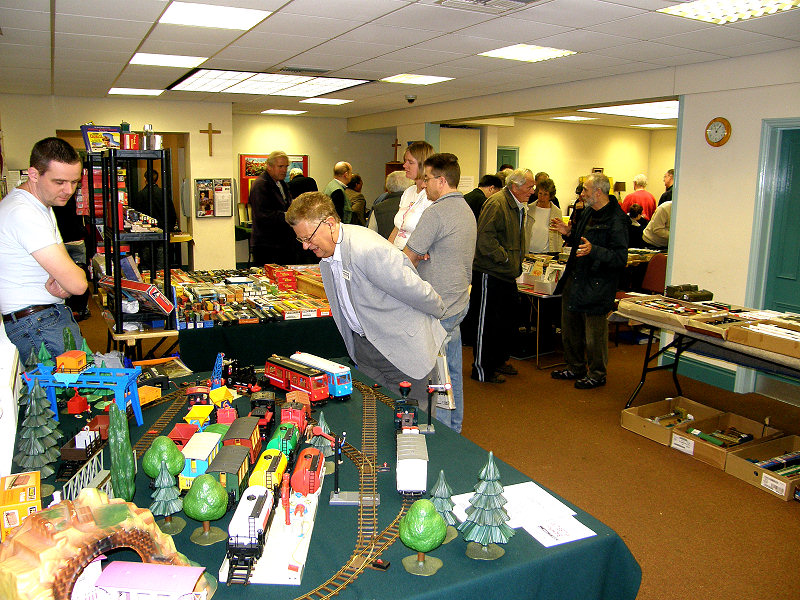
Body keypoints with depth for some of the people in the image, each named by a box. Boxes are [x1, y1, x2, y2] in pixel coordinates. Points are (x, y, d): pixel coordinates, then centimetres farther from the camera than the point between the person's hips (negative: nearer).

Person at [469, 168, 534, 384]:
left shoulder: (519, 206, 16)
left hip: (507, 275, 10)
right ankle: (482, 370, 9)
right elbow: (484, 238, -24)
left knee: (507, 322, 17)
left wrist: (516, 265, 16)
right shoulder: (496, 204, -16)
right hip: (490, 273, -10)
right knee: (487, 323, -1)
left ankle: (498, 362, 32)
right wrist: (503, 258, -19)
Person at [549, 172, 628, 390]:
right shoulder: (588, 213, 11)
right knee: (570, 331, 19)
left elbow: (620, 258, -22)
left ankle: (597, 375, 23)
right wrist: (569, 233, 7)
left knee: (594, 336, 4)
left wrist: (593, 250, -34)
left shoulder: (616, 220, -18)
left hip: (596, 288, -9)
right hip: (574, 280, 9)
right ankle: (575, 368, 36)